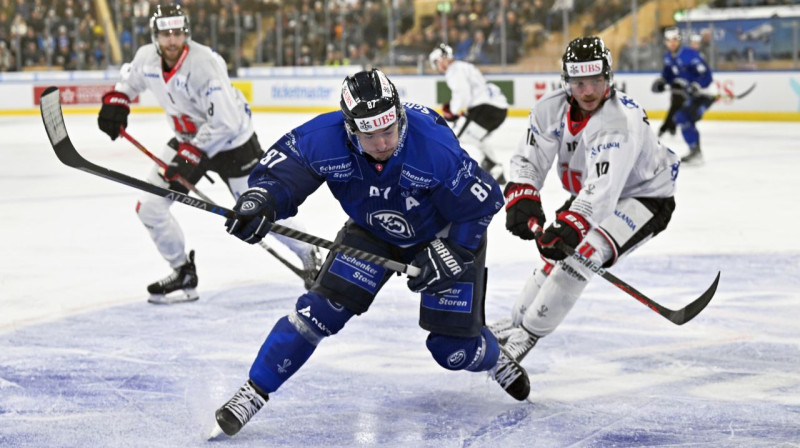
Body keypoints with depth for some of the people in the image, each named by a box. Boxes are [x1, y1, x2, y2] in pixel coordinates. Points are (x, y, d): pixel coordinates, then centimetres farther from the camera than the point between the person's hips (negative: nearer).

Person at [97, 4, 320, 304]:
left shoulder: (204, 64, -31)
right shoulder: (147, 58, -10)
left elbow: (225, 122, -33)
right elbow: (129, 80, 16)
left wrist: (192, 154, -31)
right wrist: (116, 102, -2)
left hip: (231, 141, -7)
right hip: (188, 140, 7)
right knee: (150, 206, -3)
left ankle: (308, 256, 26)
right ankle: (184, 275, 11)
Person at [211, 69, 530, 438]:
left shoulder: (435, 146, -37)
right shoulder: (325, 139, -30)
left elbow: (483, 201, -26)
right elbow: (281, 164, -19)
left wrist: (448, 254, -27)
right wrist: (259, 200, -41)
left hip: (446, 233, -2)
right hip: (372, 230, 2)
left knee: (453, 347, -4)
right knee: (323, 306, -15)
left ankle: (496, 361, 34)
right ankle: (252, 394, -7)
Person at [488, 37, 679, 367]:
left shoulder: (621, 121, -35)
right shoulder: (551, 109, -13)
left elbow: (602, 189, -45)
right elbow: (529, 160, -11)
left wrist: (568, 227, -56)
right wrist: (522, 201, -29)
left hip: (644, 195, -8)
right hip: (588, 195, 8)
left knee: (582, 252, -24)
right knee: (554, 251, 11)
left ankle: (528, 334, -16)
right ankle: (517, 320, 32)